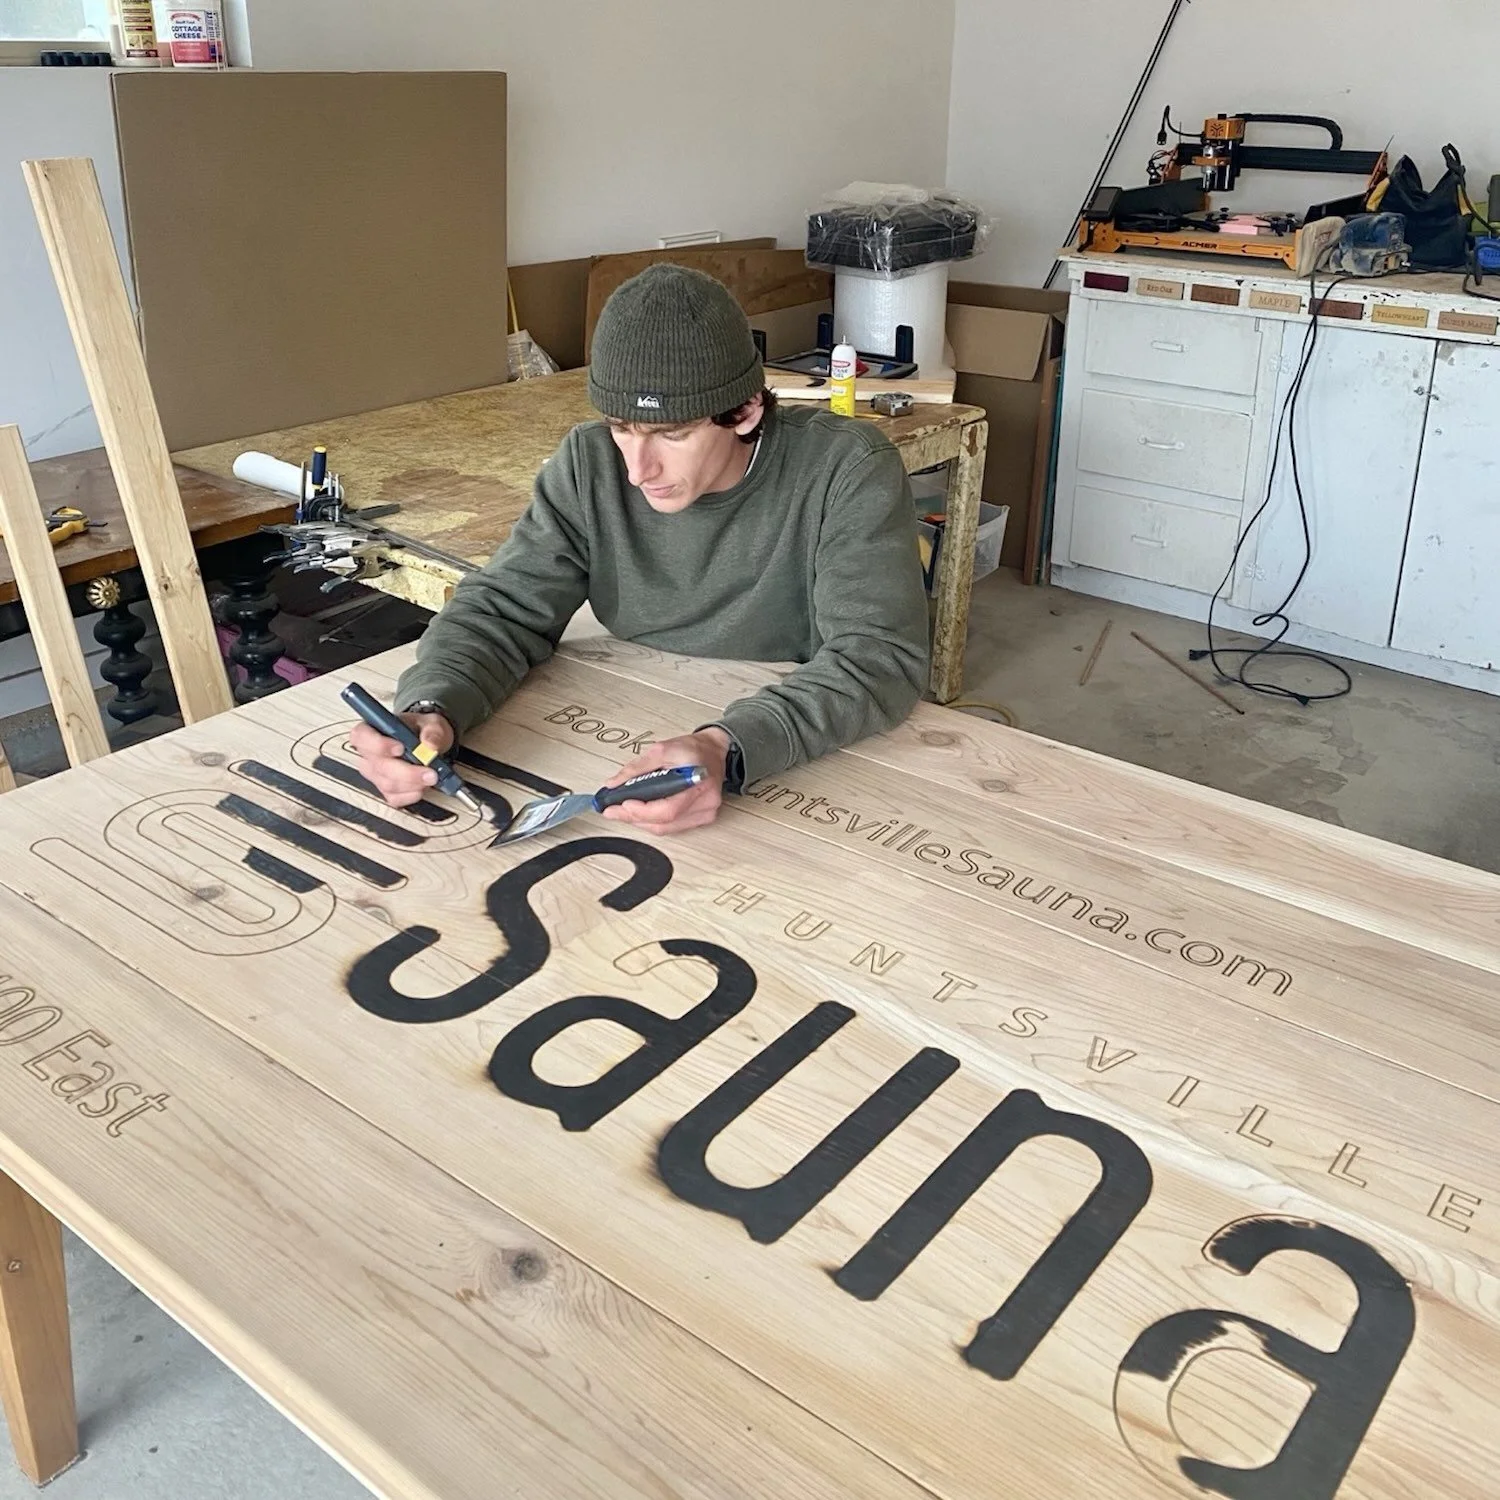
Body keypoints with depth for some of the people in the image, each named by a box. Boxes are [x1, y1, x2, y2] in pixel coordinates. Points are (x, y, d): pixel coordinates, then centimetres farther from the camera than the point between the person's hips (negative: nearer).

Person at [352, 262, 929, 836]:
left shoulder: (848, 470, -17)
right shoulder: (590, 463, -5)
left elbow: (879, 656, -24)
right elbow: (503, 608, -3)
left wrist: (730, 749, -41)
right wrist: (429, 710, -25)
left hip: (815, 767, -1)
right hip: (635, 758, 2)